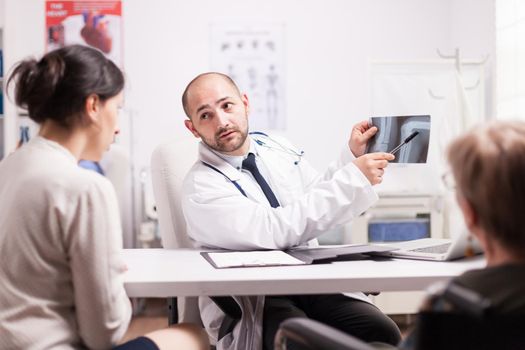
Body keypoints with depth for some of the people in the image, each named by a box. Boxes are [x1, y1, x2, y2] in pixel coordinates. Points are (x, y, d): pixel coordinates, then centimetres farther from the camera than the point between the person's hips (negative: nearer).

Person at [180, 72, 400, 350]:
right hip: (249, 302, -5)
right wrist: (353, 178, -20)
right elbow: (275, 230, -22)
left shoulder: (277, 147, 10)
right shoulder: (200, 188, -11)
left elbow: (318, 201, 22)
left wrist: (351, 155, 6)